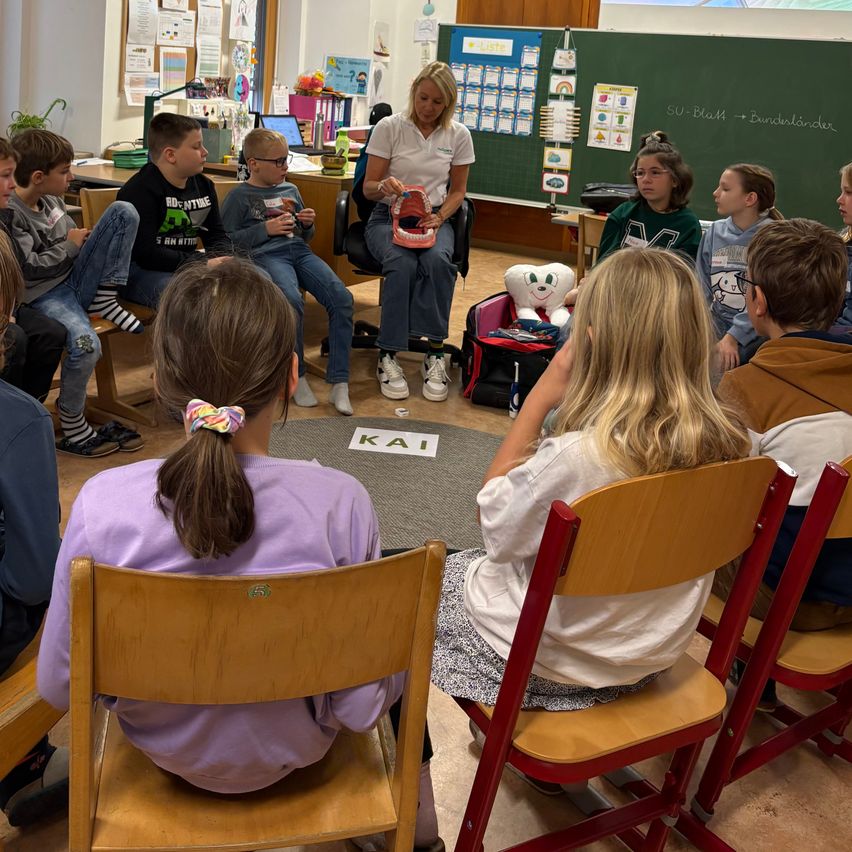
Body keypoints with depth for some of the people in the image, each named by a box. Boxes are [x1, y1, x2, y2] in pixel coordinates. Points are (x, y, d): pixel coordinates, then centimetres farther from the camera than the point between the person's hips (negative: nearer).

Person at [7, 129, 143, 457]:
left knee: (123, 211, -5)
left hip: (75, 278, 8)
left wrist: (84, 237, 6)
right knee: (86, 345, -38)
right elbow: (28, 267, -19)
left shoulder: (52, 199, 10)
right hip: (45, 294, -8)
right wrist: (70, 245, -8)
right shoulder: (11, 213, -15)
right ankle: (72, 427, -15)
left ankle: (103, 298, -9)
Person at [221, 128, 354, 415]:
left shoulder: (291, 190, 25)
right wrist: (265, 229, -5)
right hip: (267, 255, -5)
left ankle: (339, 383, -20)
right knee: (292, 302, -36)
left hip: (299, 250, 5)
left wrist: (308, 224, 10)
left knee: (342, 297, -21)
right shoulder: (240, 195, 9)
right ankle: (297, 376, -16)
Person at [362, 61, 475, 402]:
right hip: (388, 217, -2)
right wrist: (384, 187, -26)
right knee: (403, 263, -35)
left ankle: (435, 355, -27)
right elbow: (368, 188, -2)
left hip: (433, 217, 2)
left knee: (439, 261, -34)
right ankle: (388, 357, -28)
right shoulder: (389, 127, -3)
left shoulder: (458, 135, 3)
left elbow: (457, 191, 11)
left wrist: (439, 218, -9)